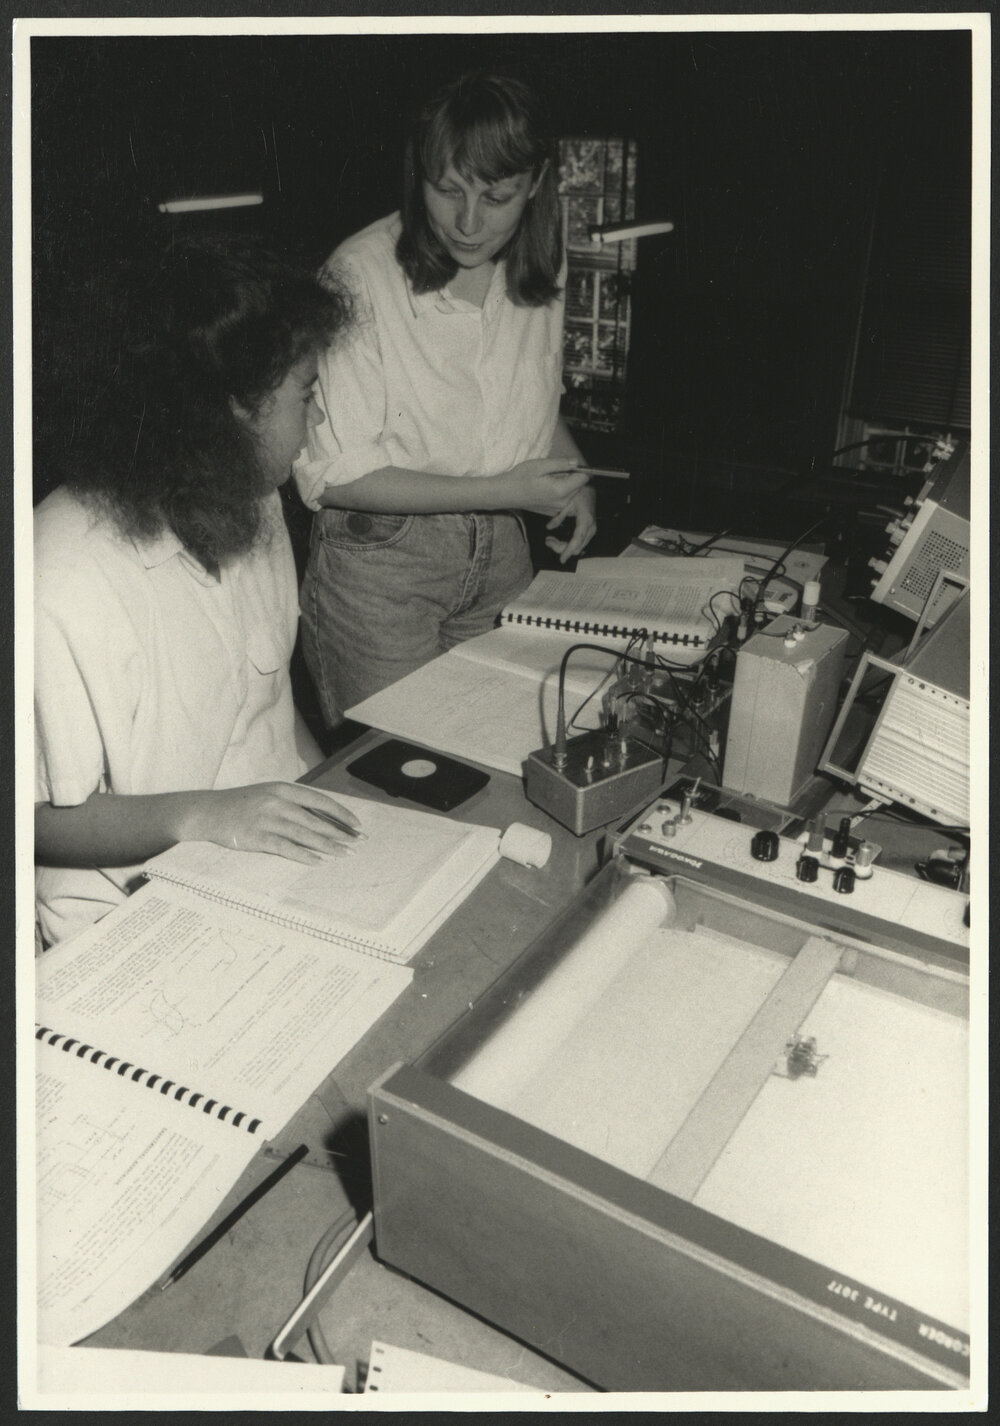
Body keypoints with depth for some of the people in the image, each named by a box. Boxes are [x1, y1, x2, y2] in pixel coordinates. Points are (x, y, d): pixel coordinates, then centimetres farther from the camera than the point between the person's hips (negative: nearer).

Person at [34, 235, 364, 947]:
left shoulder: (253, 505, 5)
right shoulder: (64, 586, -24)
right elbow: (41, 821, -16)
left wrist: (341, 796, 3)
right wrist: (200, 815, -29)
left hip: (281, 850, 8)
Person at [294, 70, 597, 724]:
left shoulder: (540, 266, 1)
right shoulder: (362, 276, -18)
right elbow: (330, 473, -20)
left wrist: (572, 474, -1)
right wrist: (497, 490, -21)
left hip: (502, 552, 5)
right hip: (380, 562, -5)